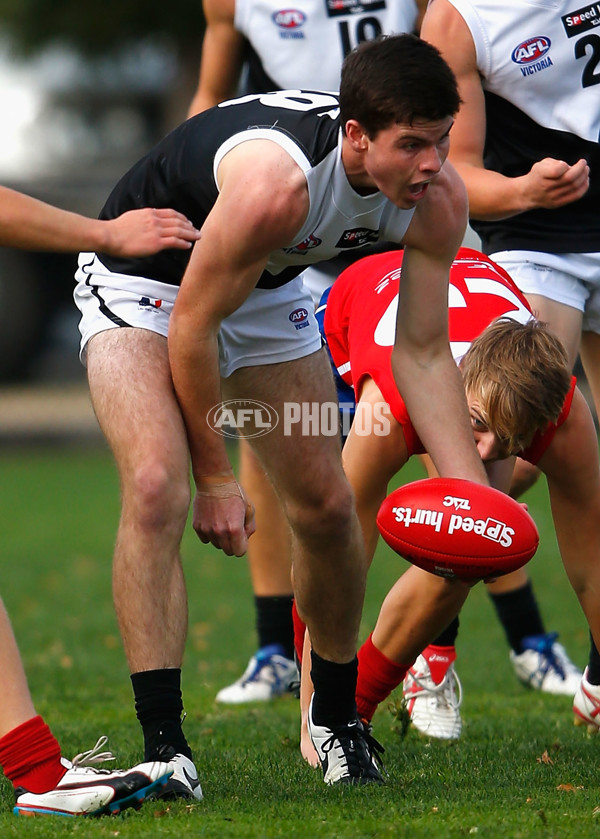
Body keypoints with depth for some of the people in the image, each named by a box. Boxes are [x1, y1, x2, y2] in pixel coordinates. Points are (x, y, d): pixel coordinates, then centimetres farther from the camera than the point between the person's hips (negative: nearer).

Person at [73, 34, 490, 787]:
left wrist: (473, 494, -20)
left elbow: (423, 352, -11)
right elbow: (191, 327, -30)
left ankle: (336, 719, 28)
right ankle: (162, 744, -24)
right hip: (144, 283, -6)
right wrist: (215, 476, -20)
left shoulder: (439, 200, -21)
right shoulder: (277, 181, -41)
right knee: (157, 485, -26)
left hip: (267, 288, 7)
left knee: (326, 506, 6)